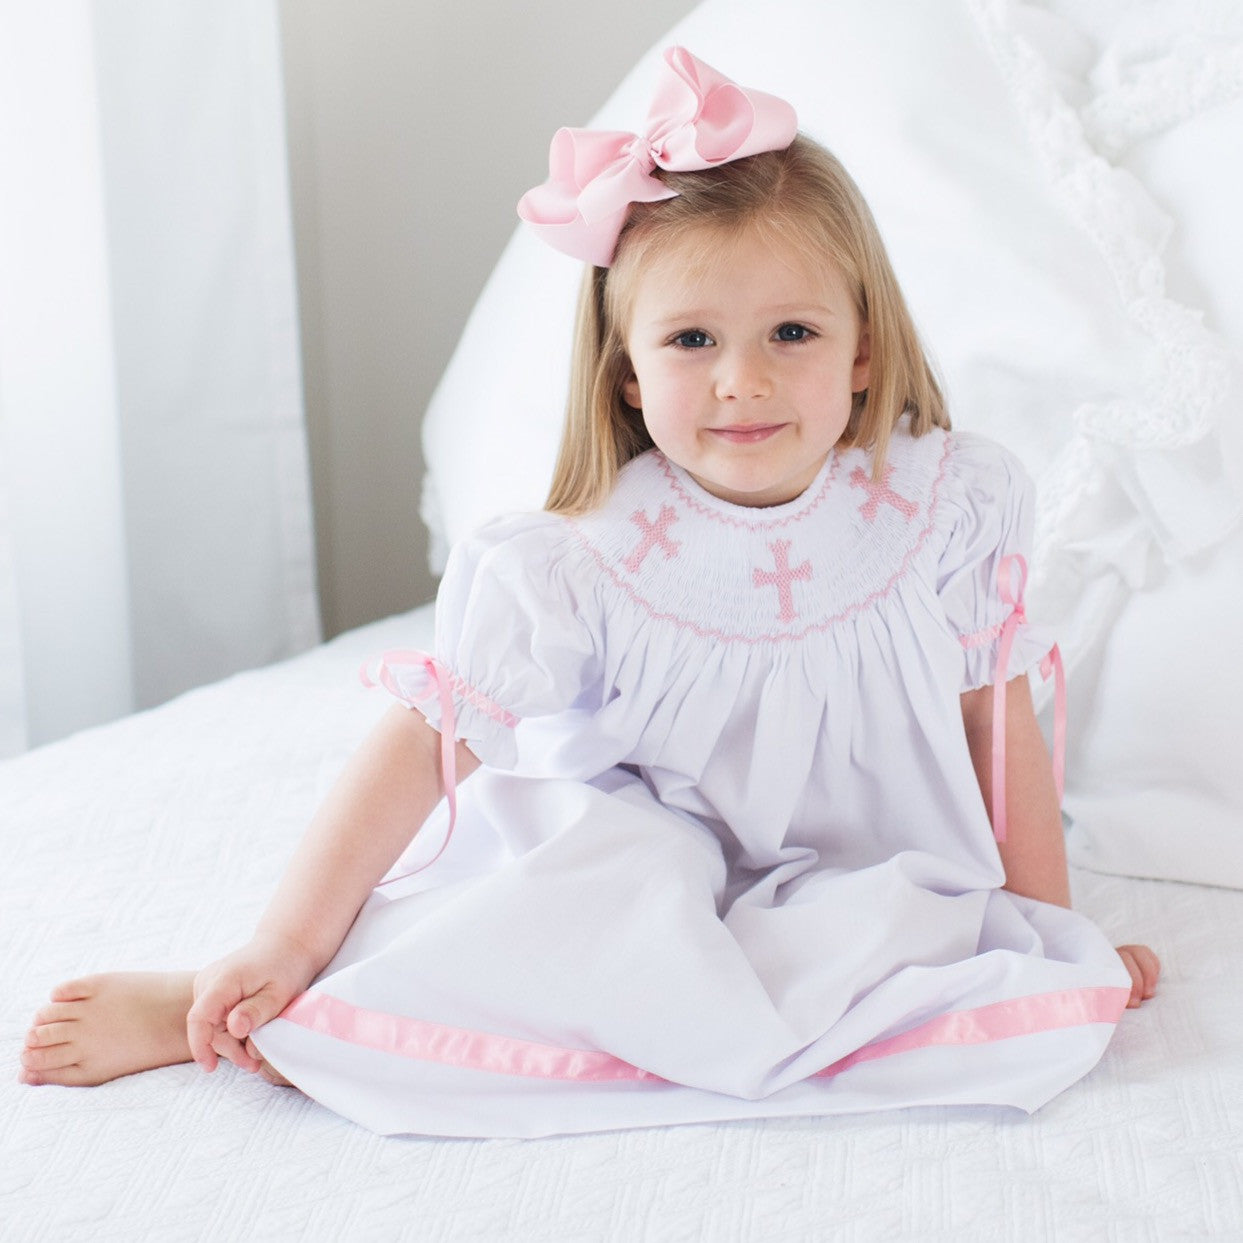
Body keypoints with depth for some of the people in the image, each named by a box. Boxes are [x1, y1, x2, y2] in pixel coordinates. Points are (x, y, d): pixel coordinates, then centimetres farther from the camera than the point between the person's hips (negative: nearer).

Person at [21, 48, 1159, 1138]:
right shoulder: (580, 568, -17)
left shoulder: (948, 506, -12)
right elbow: (426, 746, -17)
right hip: (645, 849, -2)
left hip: (870, 869, 2)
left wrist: (1052, 930, 2)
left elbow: (998, 717, -1)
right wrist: (287, 949, -21)